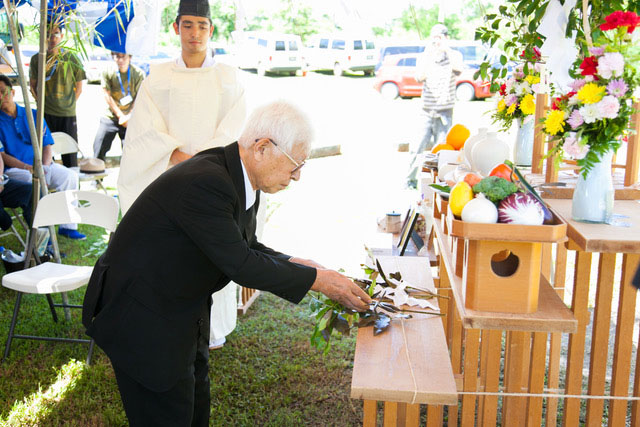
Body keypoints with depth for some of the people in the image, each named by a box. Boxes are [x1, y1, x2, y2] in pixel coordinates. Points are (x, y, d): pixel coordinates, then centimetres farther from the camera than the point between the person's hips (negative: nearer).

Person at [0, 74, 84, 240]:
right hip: (14, 169, -4)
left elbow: (46, 146, 11)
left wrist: (45, 167, -9)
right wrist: (28, 167, -19)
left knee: (70, 176, -21)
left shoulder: (32, 115, 13)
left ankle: (68, 226, -15)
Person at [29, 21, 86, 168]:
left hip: (68, 113, -1)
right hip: (45, 113, 1)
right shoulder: (36, 59, 4)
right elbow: (32, 85, 11)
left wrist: (69, 104, 0)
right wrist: (42, 102, 3)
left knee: (70, 155, 4)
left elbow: (79, 88, 6)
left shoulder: (71, 59, 2)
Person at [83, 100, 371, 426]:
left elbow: (247, 248, 11)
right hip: (141, 318, -9)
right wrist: (316, 279, -22)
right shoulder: (203, 182, -31)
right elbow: (240, 265, -29)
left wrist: (295, 264, -6)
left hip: (183, 314, 9)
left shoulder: (240, 179, -1)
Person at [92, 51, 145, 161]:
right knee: (99, 148, -1)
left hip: (131, 118, -1)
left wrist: (128, 116, -13)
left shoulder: (138, 74, -7)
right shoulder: (108, 73, -6)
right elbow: (107, 96, -4)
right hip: (110, 117, 1)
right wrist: (120, 115, -9)